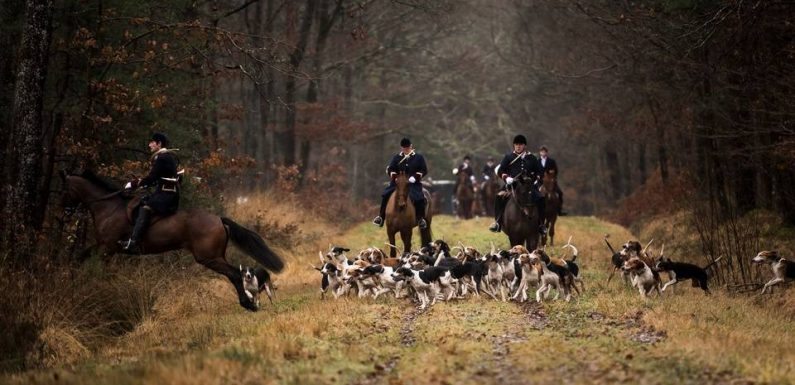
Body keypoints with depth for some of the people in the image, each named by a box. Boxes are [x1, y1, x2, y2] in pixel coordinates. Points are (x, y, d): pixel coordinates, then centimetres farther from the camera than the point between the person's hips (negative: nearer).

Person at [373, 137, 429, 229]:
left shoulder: (418, 157, 3)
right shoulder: (397, 157, 11)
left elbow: (424, 170, 1)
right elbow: (390, 169, 14)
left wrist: (415, 177, -16)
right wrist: (394, 176, -8)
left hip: (414, 183, -3)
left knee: (418, 198, -29)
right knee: (385, 194, -15)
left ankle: (421, 219, -12)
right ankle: (381, 216, -4)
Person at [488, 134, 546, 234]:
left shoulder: (531, 158, 15)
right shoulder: (508, 157, 11)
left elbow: (539, 171, 20)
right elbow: (500, 171, 9)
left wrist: (536, 180, 0)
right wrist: (506, 177, -11)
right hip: (512, 184, -1)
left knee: (540, 199, -22)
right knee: (499, 198, -27)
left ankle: (541, 224, -11)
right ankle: (497, 222, -21)